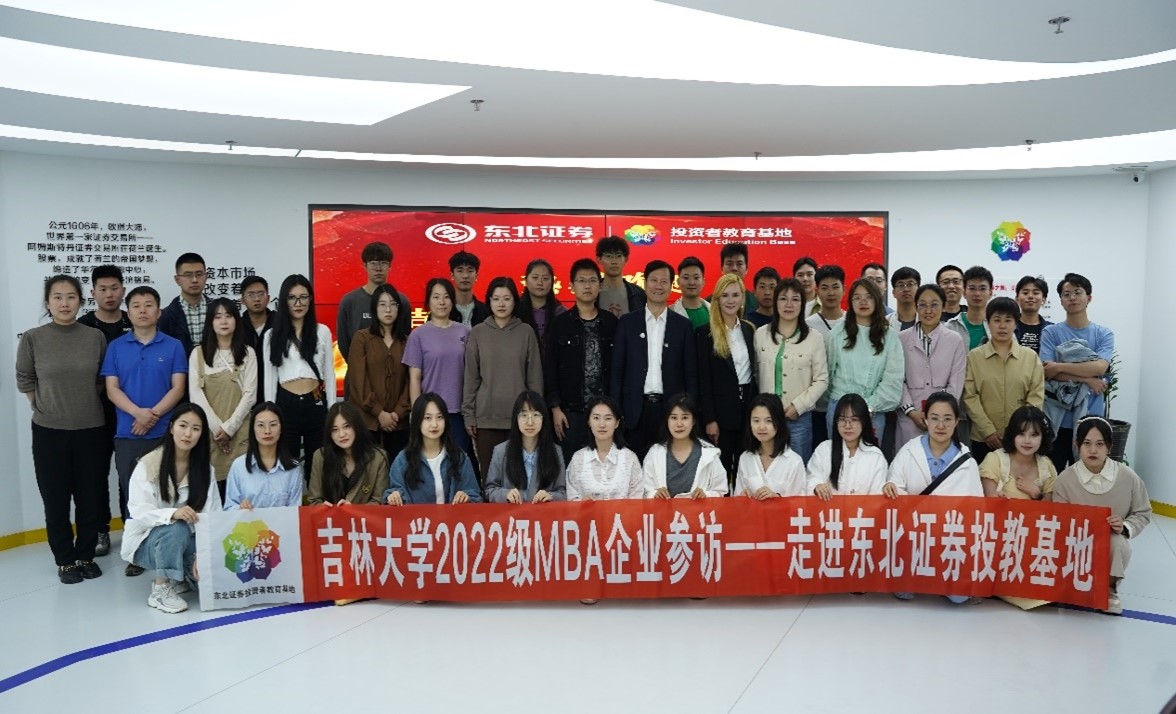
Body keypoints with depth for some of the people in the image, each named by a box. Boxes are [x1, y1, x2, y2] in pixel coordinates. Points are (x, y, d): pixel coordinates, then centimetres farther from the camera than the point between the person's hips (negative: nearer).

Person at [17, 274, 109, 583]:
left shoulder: (95, 337, -2)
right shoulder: (32, 338, -5)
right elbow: (24, 381, 7)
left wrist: (85, 404, 7)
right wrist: (46, 407, 6)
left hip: (91, 430, 1)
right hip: (49, 432, -1)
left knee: (90, 498, 8)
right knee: (56, 500, 7)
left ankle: (86, 555, 25)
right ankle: (65, 560, 22)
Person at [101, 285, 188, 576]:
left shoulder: (173, 346, 3)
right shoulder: (116, 347, 7)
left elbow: (178, 388, -3)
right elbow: (112, 388, 0)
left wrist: (153, 415, -15)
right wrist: (138, 412, -16)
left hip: (165, 432, -1)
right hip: (126, 433, 2)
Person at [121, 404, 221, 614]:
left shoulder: (205, 468, -5)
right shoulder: (148, 464, -16)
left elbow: (211, 516, -12)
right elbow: (139, 511, -23)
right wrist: (172, 513, -42)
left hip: (187, 540, 3)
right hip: (148, 539, -3)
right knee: (176, 528, -35)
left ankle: (181, 576, 9)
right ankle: (161, 588, -16)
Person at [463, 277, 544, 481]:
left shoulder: (526, 332, 4)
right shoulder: (478, 333, 4)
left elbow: (535, 377, 5)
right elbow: (471, 377, 5)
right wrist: (468, 414, 2)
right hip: (486, 417, 0)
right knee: (488, 474, 2)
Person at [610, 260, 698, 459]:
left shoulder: (683, 325, 6)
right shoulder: (627, 322, 6)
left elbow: (691, 373, 6)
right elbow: (617, 370, 5)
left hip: (670, 408, 0)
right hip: (636, 409, 0)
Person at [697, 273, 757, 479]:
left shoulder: (749, 330, 10)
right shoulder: (706, 333, -5)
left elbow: (754, 371, 13)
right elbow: (703, 379, -7)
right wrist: (709, 419, -12)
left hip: (748, 405, 4)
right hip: (722, 409, -4)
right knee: (721, 468, 3)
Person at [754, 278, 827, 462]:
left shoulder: (814, 338, -2)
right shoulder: (760, 334, 4)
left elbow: (821, 380, -2)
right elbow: (754, 373, 7)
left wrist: (798, 406, -11)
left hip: (799, 417, -2)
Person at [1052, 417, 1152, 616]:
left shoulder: (1128, 477, -11)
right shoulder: (1065, 479, -14)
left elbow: (1143, 513, 3)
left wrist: (1125, 527, -17)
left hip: (1111, 547, 1)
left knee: (1119, 543, -33)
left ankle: (1110, 588, -2)